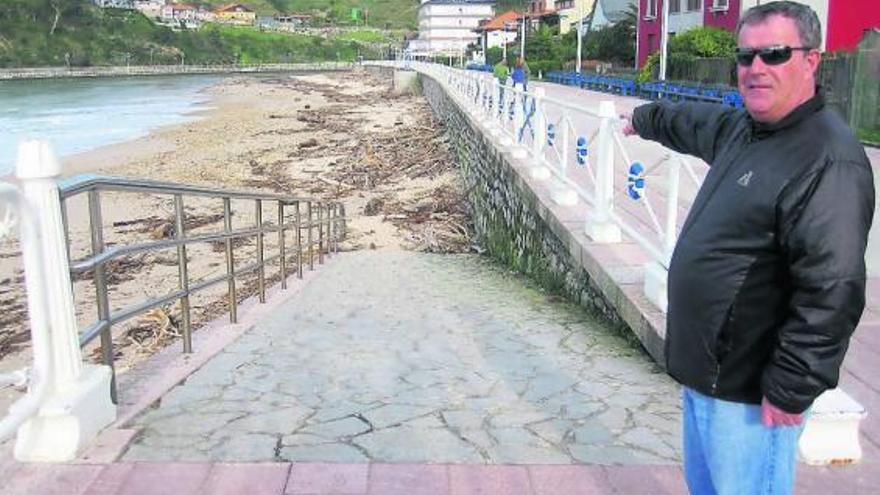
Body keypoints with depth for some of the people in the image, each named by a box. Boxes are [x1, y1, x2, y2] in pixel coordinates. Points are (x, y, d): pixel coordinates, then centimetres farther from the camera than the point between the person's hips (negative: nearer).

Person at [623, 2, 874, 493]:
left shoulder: (830, 160, -23)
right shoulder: (739, 128, 6)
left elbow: (832, 293, -27)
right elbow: (691, 121, 31)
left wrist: (790, 391, -23)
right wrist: (646, 118, 48)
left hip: (749, 393, -9)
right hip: (705, 371, 9)